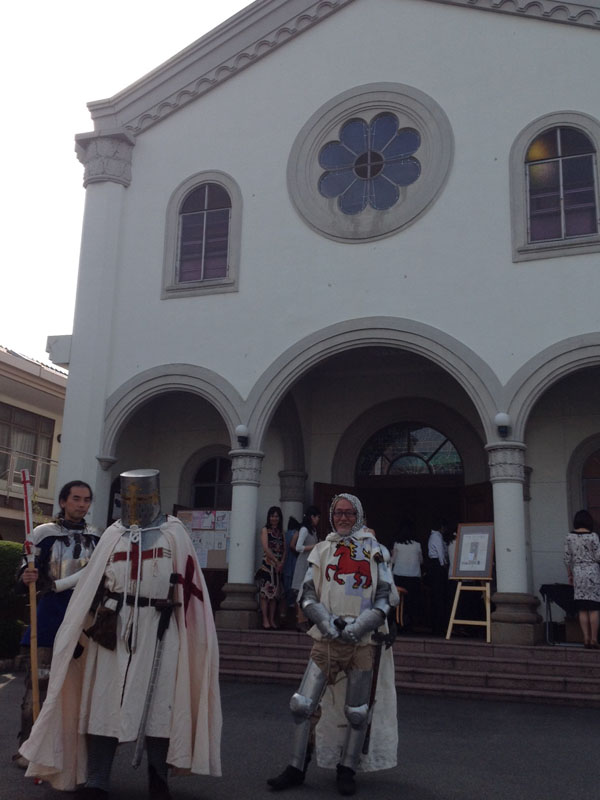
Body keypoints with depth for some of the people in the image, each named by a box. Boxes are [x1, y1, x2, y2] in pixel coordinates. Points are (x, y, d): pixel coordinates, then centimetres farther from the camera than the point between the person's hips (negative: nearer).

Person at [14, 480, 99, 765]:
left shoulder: (96, 537, 8)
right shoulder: (44, 533, -4)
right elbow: (24, 580, -3)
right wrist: (27, 579, -24)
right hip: (50, 617, -4)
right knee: (39, 683, -4)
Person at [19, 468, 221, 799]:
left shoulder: (173, 532, 3)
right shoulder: (113, 534, 8)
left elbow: (189, 585, 1)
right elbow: (91, 587, 8)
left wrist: (186, 631, -4)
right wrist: (86, 628, 1)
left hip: (159, 630, -1)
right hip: (113, 628, 2)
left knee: (157, 702, 5)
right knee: (103, 701, 3)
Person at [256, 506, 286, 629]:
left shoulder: (281, 532, 17)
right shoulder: (265, 530, 2)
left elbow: (284, 549, 11)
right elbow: (266, 548, -8)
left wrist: (281, 563, -5)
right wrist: (276, 561, -11)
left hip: (279, 565, 5)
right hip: (267, 564, -5)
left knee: (275, 592, 4)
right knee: (265, 592, -8)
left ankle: (272, 620, 7)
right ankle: (265, 620, -7)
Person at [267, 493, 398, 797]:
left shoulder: (375, 551, 5)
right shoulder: (321, 550, 9)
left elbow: (386, 597, 0)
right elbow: (307, 595, 6)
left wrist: (359, 626, -13)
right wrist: (326, 620, -11)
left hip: (364, 641, -1)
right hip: (327, 639, 1)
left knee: (357, 711, 7)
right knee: (303, 704, -3)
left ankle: (346, 770, 24)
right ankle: (296, 769, 12)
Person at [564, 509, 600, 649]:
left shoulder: (569, 537, 2)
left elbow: (567, 558, 5)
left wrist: (569, 575, 14)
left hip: (577, 572, 3)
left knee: (582, 609, 6)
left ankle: (586, 639, 4)